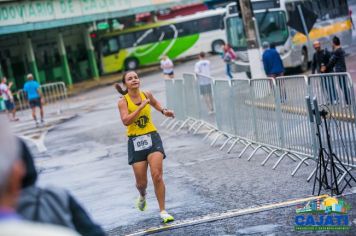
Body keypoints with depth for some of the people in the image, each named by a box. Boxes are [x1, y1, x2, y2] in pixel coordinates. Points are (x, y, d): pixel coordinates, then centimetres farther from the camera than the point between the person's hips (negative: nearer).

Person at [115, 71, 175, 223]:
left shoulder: (146, 95, 3)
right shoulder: (123, 101, -8)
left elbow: (155, 103, 27)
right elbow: (126, 121, -24)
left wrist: (163, 111, 11)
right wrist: (141, 106, -25)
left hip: (152, 138, 1)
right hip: (135, 142, -1)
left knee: (157, 176, -13)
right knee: (141, 182, 5)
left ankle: (163, 211, -3)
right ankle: (142, 195, 43)